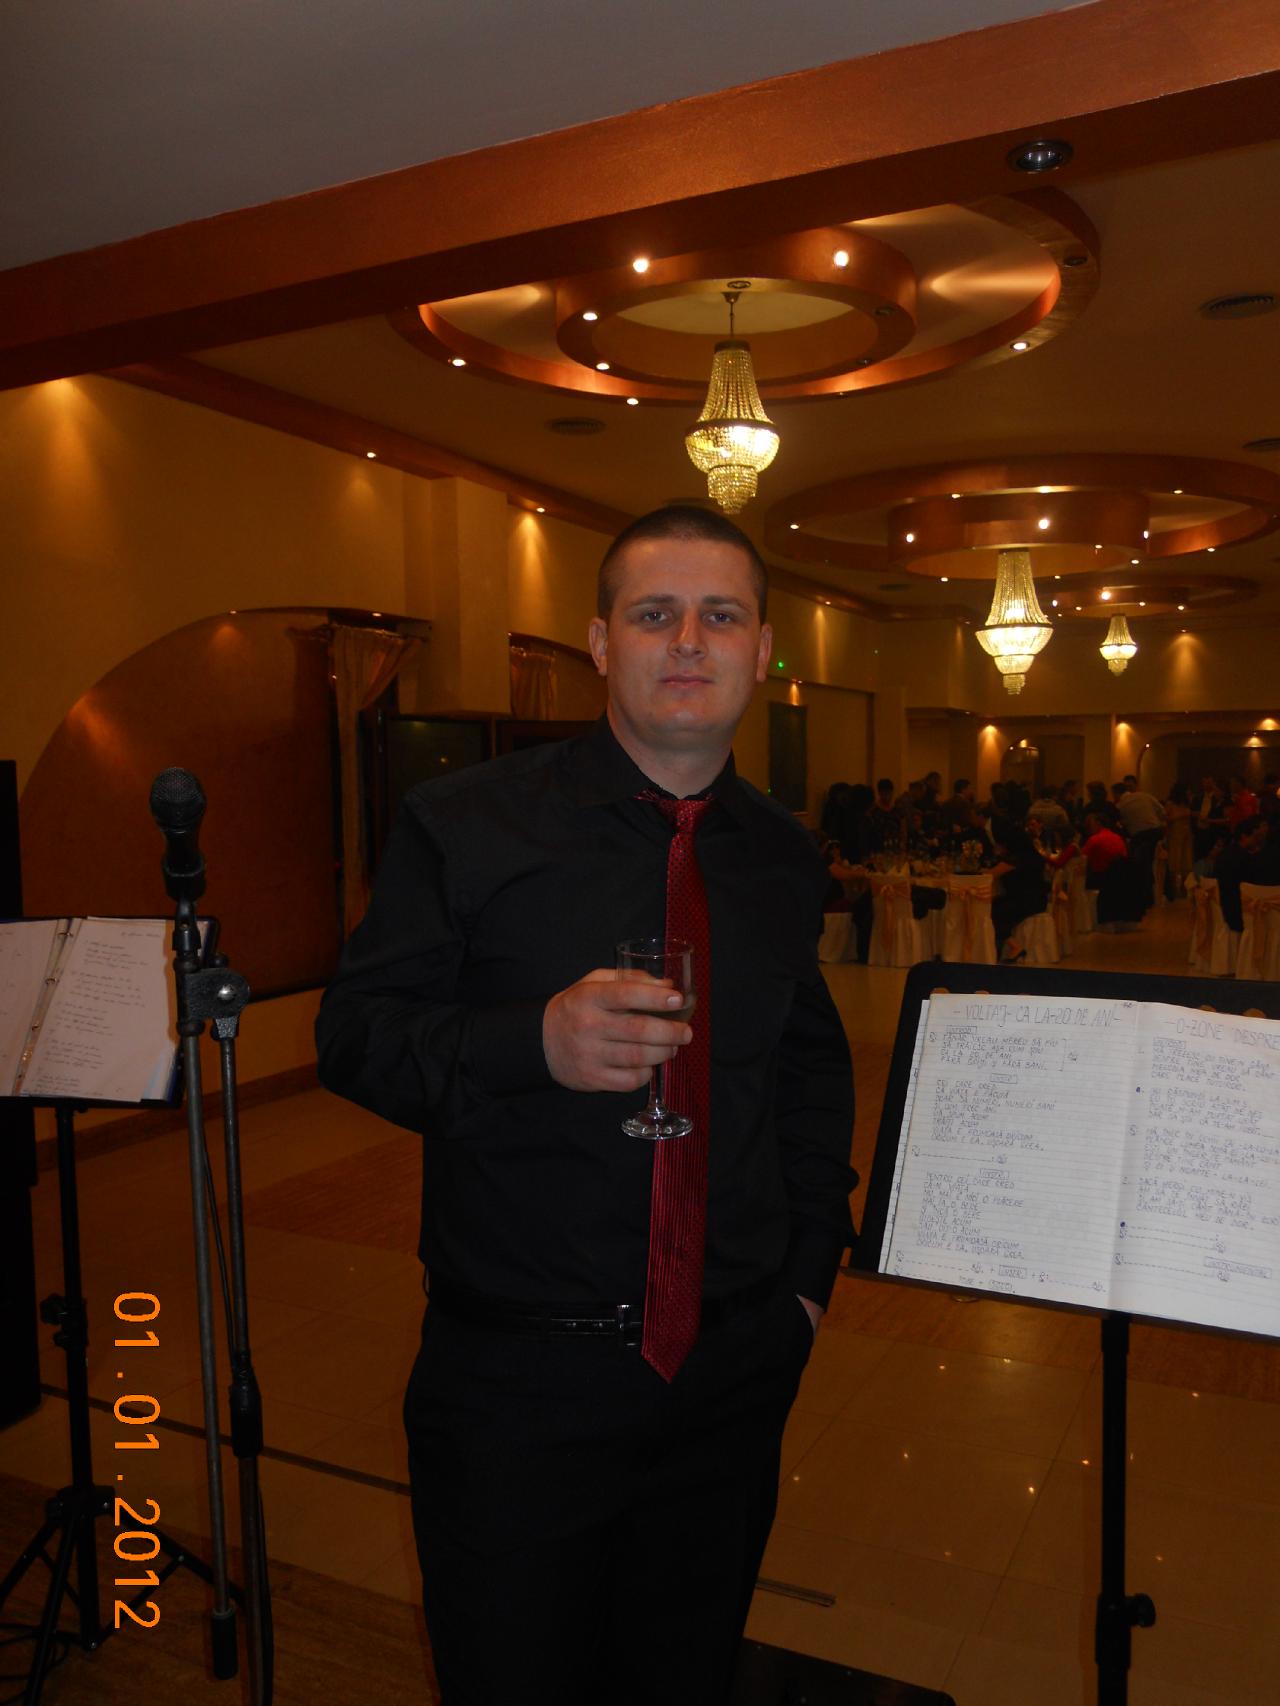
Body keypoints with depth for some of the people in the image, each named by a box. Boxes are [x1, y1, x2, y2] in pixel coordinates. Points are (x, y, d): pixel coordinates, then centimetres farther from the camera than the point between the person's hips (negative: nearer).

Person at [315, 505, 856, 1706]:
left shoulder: (784, 861, 4)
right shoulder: (464, 826, -9)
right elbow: (353, 1036, -9)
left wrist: (810, 1269, 9)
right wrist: (535, 1043, -27)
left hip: (734, 1372, 4)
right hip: (519, 1375, -3)